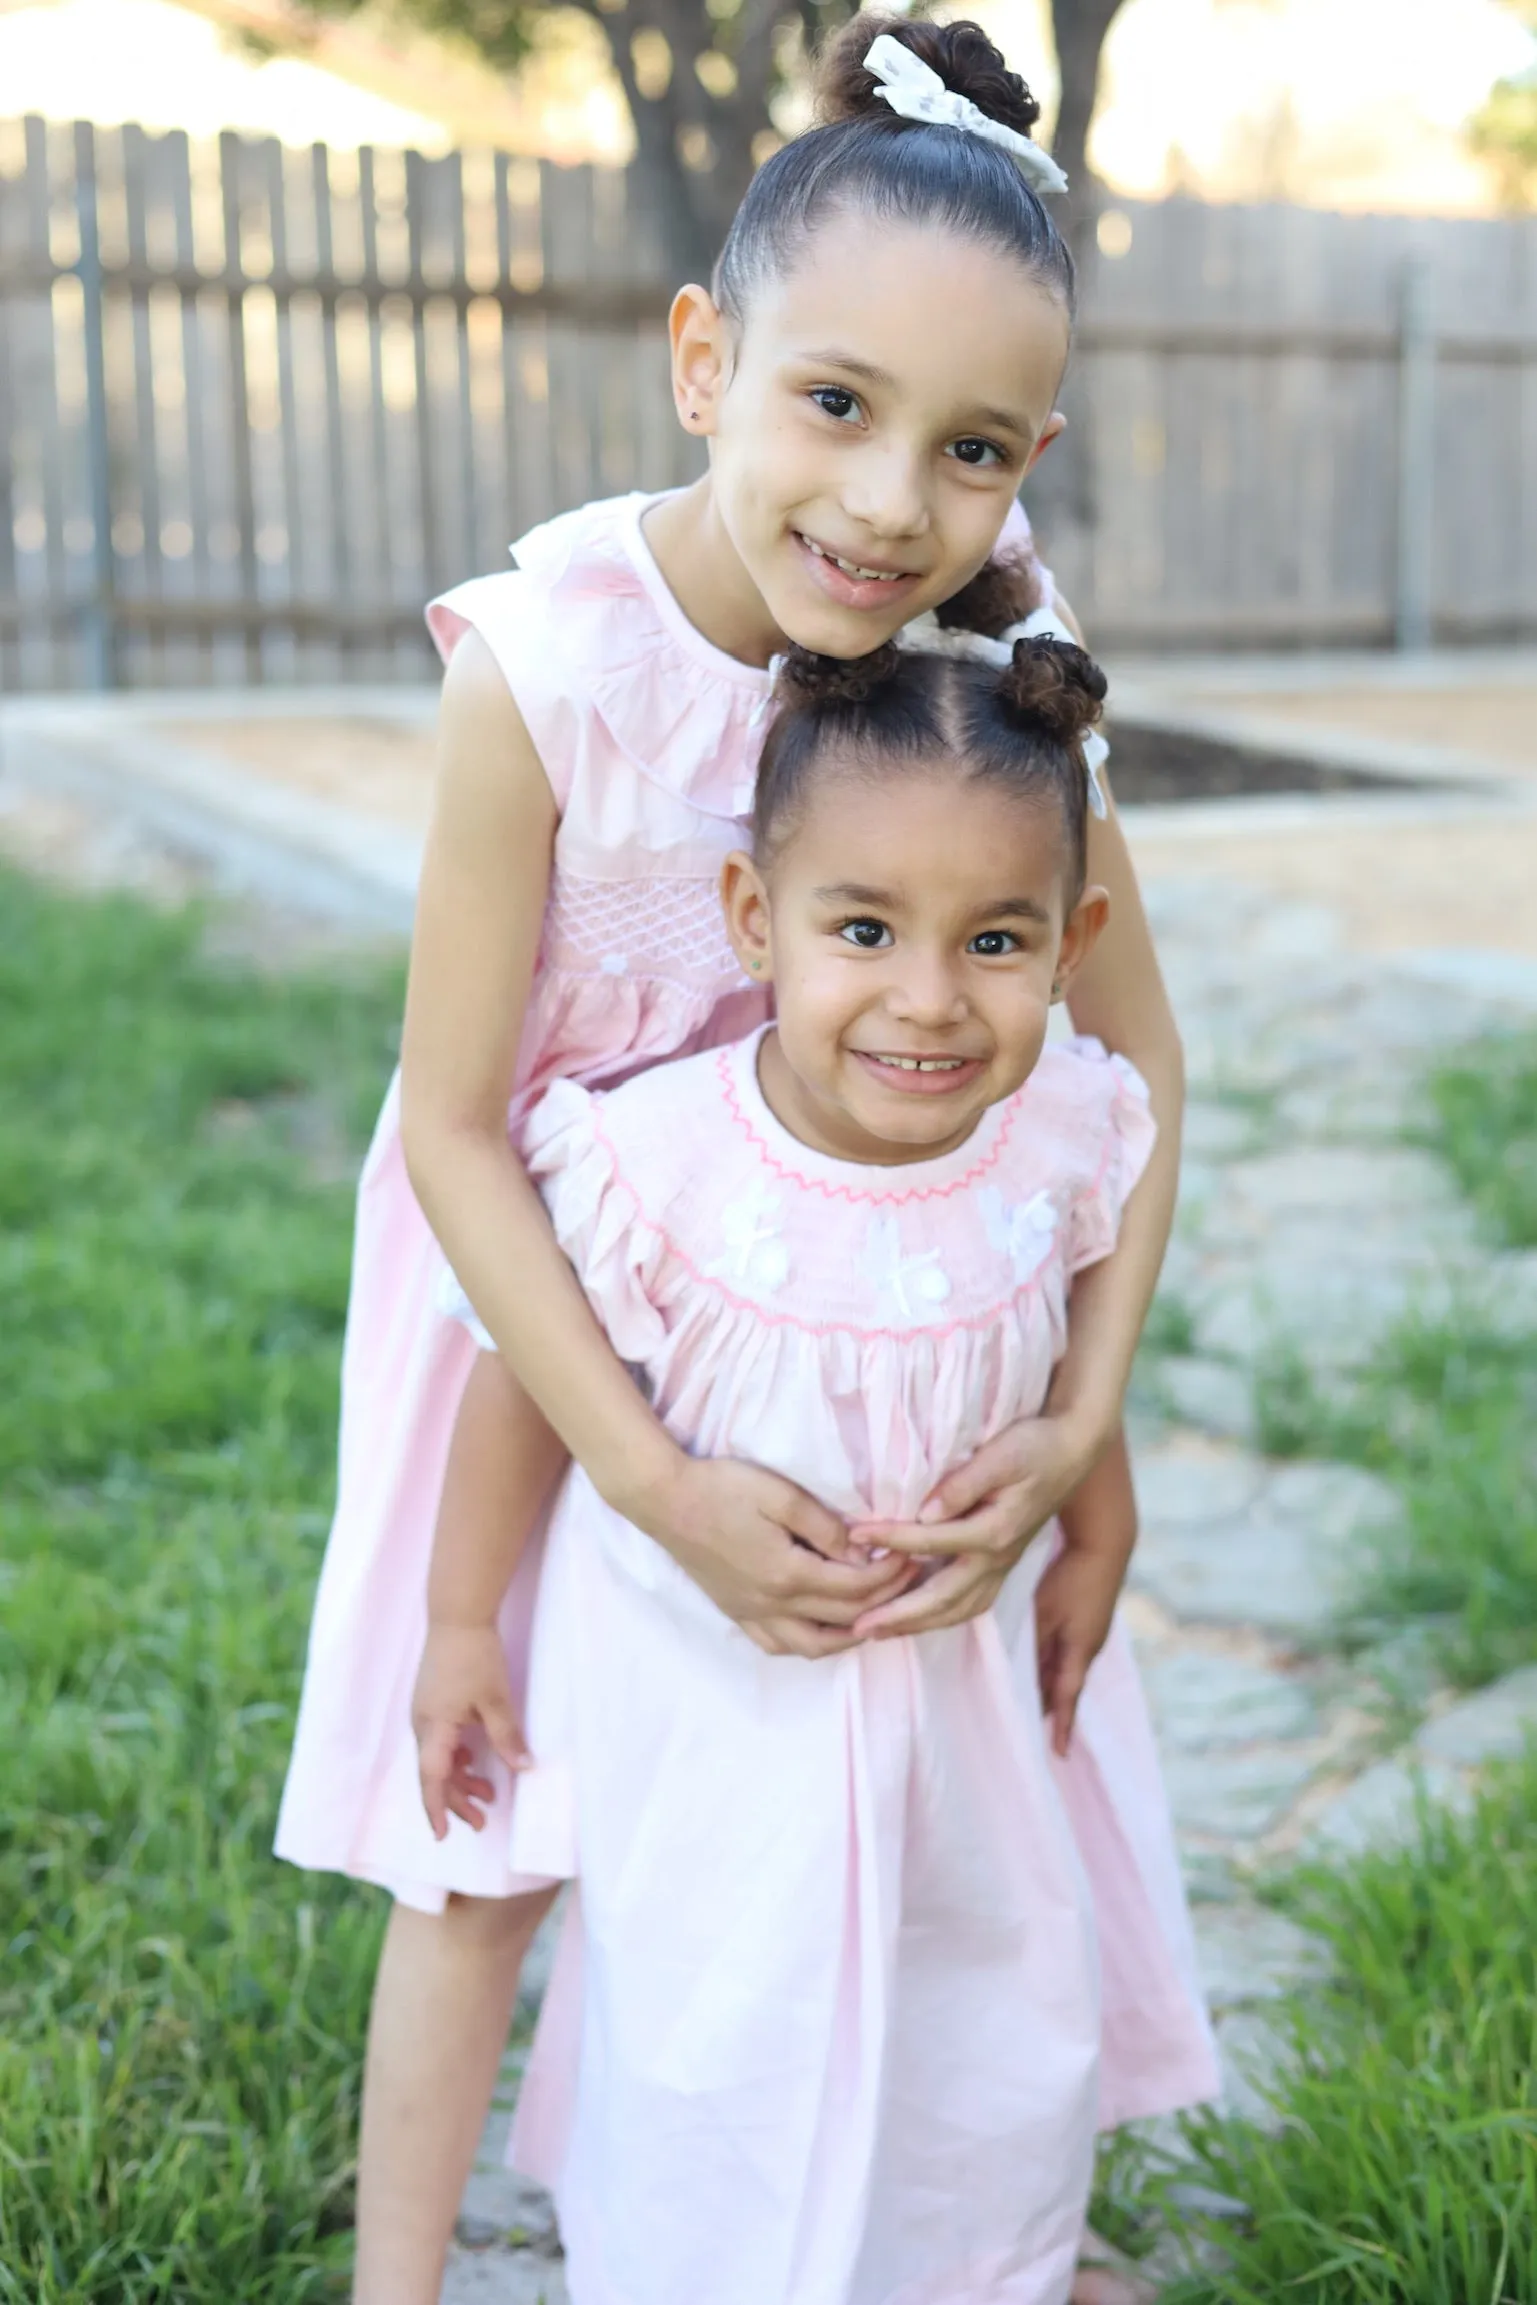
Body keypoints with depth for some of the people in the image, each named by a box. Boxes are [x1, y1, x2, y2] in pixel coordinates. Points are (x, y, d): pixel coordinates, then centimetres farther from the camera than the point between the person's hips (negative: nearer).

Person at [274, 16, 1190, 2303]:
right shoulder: (548, 669, -31)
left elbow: (1135, 1046, -11)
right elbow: (450, 1128, -23)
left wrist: (1080, 1420, -20)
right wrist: (659, 1483, -28)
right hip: (547, 1279, -3)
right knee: (490, 1828, 6)